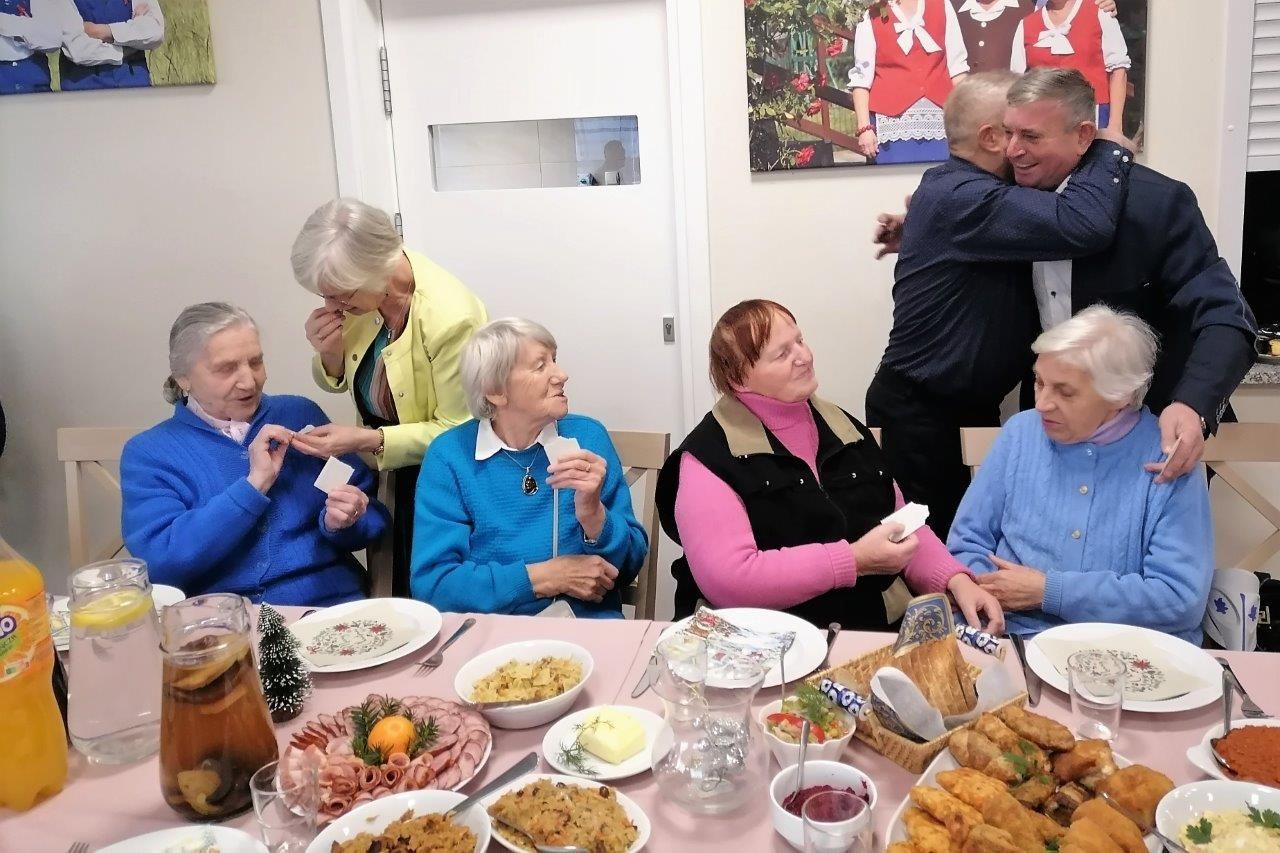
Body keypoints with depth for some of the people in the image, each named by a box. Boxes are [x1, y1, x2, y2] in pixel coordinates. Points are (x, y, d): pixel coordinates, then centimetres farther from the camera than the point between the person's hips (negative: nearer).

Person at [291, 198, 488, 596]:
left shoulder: (449, 317, -32)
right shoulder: (360, 290, -12)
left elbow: (457, 431, -22)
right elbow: (340, 382, 4)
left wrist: (369, 440, -31)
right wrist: (329, 353, -18)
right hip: (390, 472, 6)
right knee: (403, 593, 20)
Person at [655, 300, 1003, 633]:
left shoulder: (844, 428, 10)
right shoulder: (709, 456, -10)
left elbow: (903, 525, 16)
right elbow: (726, 578, -20)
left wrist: (956, 580, -3)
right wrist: (853, 561, -17)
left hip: (879, 630, 5)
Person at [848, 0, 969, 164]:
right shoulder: (870, 19, 6)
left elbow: (957, 65, 10)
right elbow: (861, 78, 2)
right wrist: (864, 127, -8)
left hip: (941, 121, 2)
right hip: (894, 121, -2)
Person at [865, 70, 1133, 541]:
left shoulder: (966, 190, 9)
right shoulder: (959, 197, -25)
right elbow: (1082, 225, -36)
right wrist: (1110, 149, -18)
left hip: (968, 404, 10)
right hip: (920, 412, -10)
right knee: (936, 539, 7)